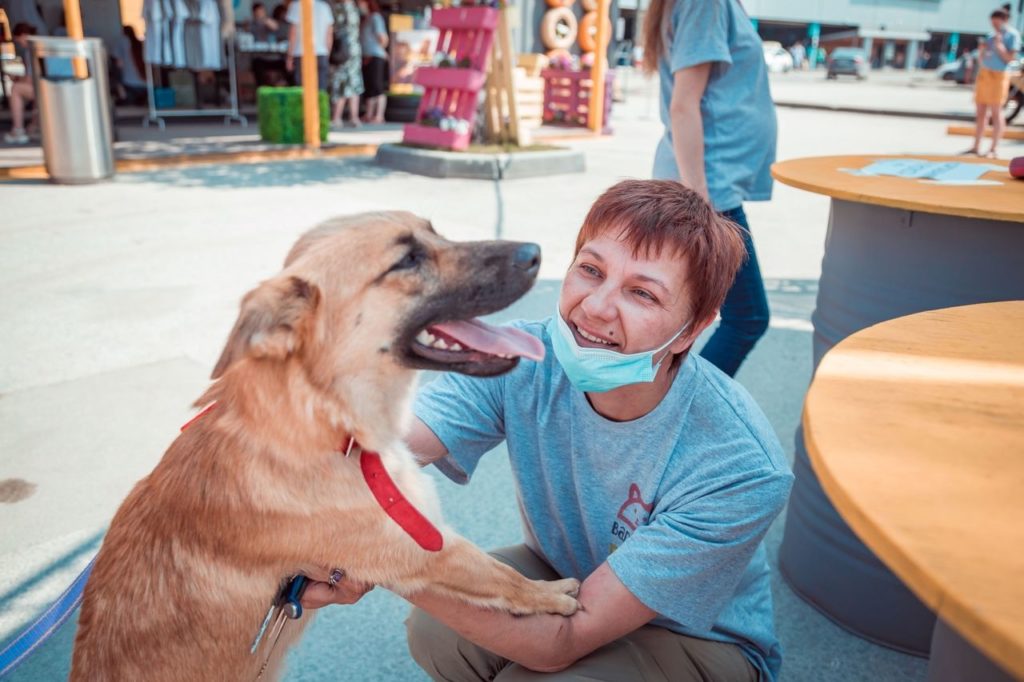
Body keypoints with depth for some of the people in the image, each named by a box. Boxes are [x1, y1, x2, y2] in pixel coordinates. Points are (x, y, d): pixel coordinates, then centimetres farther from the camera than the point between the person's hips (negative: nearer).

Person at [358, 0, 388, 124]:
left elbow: (383, 37, -11)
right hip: (367, 58, 9)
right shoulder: (365, 20, 19)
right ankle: (369, 116, 14)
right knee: (369, 88, 10)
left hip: (375, 57, -9)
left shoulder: (375, 17, -7)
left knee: (378, 87, -9)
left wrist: (380, 50, 4)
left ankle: (379, 116, -9)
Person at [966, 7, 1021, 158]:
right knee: (980, 111, 7)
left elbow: (1010, 58, -8)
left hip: (999, 75, -6)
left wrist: (999, 45, -16)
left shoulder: (1012, 35, -1)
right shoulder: (990, 36, 16)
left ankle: (994, 149, -5)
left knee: (996, 112, -7)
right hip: (983, 73, 6)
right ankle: (976, 146, 12)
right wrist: (981, 50, -1)